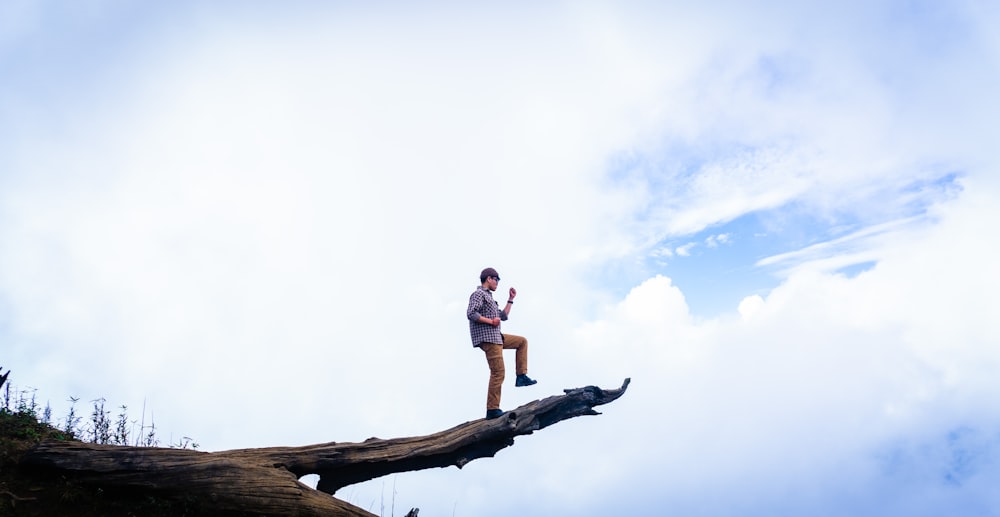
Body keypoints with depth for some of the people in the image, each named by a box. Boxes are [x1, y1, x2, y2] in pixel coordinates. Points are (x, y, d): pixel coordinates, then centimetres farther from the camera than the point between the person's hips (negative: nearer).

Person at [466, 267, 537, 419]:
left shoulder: (488, 297, 25)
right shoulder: (479, 294, -6)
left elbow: (503, 316, 28)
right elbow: (471, 314, -21)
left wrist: (511, 299, 27)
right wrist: (490, 321, -16)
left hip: (495, 337, 10)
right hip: (486, 337, -10)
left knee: (522, 341, 17)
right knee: (498, 373, -11)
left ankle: (521, 376, 8)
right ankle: (492, 410, -9)